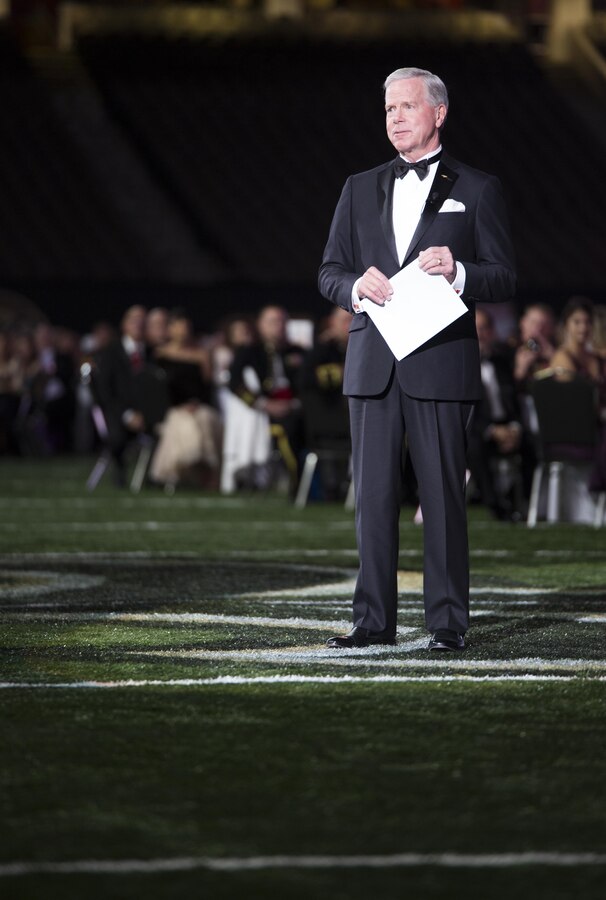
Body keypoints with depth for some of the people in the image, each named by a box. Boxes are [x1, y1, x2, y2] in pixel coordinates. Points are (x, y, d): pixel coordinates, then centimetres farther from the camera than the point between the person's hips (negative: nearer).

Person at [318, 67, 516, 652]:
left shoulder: (476, 190, 6)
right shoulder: (360, 189, 17)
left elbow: (504, 279, 2)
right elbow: (329, 273, 15)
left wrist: (458, 272, -17)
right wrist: (356, 287, -8)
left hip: (441, 362, -3)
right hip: (372, 363, 3)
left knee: (443, 496, -3)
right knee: (373, 495, 2)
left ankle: (447, 622, 1)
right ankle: (374, 620, 7)